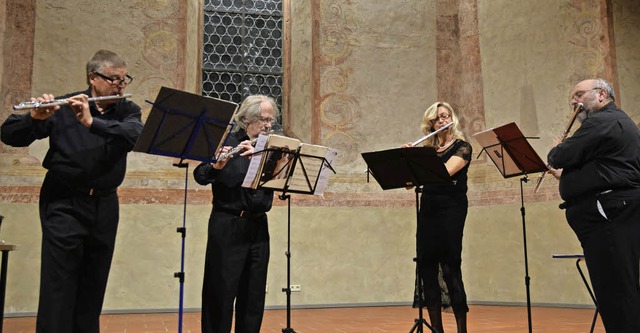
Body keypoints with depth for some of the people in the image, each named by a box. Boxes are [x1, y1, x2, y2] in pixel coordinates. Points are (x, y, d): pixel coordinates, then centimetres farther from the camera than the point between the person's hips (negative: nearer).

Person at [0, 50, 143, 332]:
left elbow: (136, 134, -20)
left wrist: (92, 122, -32)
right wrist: (35, 118, -26)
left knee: (93, 288, 10)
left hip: (104, 206, 3)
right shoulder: (63, 107, -3)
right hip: (64, 204, -3)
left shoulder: (127, 111, 3)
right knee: (58, 290, -4)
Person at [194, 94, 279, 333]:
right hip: (228, 227, -5)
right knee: (221, 293, 0)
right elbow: (200, 176, -12)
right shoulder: (225, 142, -4)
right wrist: (216, 166, -33)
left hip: (258, 227, 5)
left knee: (254, 295, 10)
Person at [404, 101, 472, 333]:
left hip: (451, 209, -5)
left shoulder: (462, 147, 2)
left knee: (450, 267, -11)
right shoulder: (427, 149, 16)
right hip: (427, 210, 5)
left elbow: (445, 171, -17)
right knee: (426, 266, 0)